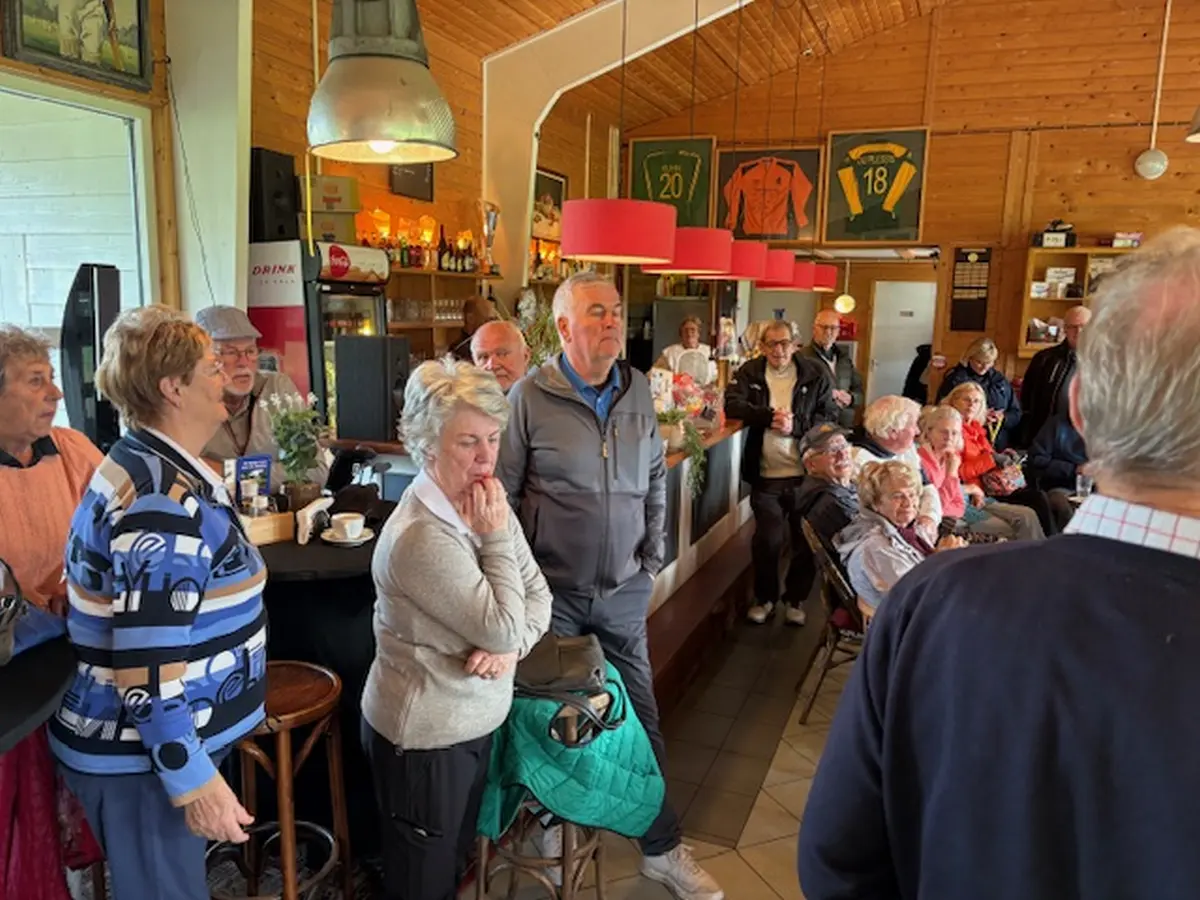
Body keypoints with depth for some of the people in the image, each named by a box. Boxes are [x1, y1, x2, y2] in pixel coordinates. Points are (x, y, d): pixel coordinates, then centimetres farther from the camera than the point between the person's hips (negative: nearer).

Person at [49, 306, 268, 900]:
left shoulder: (149, 465, 6)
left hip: (143, 740, 10)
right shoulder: (162, 503, -27)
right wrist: (196, 780, -22)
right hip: (141, 757, -9)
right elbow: (148, 669, -28)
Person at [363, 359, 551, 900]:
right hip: (425, 736, -8)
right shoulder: (421, 536, -30)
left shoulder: (483, 505, -1)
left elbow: (538, 596, 1)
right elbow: (502, 628, -26)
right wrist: (496, 539, -24)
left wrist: (510, 646, -17)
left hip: (473, 721, 8)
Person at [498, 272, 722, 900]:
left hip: (623, 588, 3)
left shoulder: (638, 391, 3)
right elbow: (502, 493, -6)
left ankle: (662, 847, 25)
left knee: (640, 714, 10)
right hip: (553, 588, -3)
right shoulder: (529, 397, -11)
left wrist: (652, 558, 7)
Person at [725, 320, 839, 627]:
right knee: (767, 541, 5)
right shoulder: (750, 372, 2)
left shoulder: (817, 374, -1)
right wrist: (770, 416, -21)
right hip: (765, 476, 0)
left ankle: (796, 599, 31)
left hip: (806, 475, 0)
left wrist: (796, 425, -19)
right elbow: (733, 404, -10)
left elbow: (830, 417, -4)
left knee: (806, 541, 10)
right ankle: (765, 597, 27)